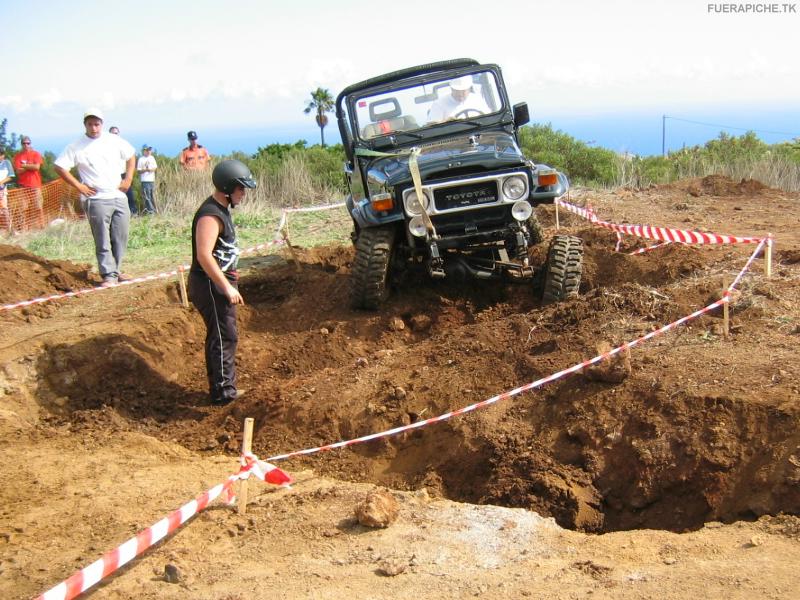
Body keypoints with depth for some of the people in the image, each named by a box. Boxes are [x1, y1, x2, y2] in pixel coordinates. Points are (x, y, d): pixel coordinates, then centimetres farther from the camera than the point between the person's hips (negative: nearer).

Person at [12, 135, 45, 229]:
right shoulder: (18, 156, 6)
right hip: (23, 185, 1)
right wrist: (31, 166, -7)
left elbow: (37, 167, -10)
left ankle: (42, 227, 0)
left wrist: (24, 165, -4)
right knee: (24, 208, -3)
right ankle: (24, 228, -3)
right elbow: (18, 171, -4)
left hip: (35, 185, -1)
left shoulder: (36, 154, 5)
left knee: (39, 208, -3)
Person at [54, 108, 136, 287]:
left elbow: (131, 155, 19)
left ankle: (115, 270, 21)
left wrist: (128, 179, 9)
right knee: (103, 242, -5)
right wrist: (78, 186, -8)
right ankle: (109, 275, 0)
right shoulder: (76, 147, -3)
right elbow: (60, 167, -4)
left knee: (121, 238, 8)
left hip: (119, 197, 4)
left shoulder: (114, 141, 7)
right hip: (96, 200, -4)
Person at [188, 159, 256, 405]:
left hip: (219, 282, 10)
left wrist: (228, 277, 22)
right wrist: (227, 287, -30)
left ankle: (222, 387, 28)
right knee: (224, 337, -4)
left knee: (220, 336, 17)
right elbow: (204, 256, -31)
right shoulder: (210, 216, -23)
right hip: (210, 285, -10)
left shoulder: (221, 209, 10)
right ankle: (223, 392, 4)